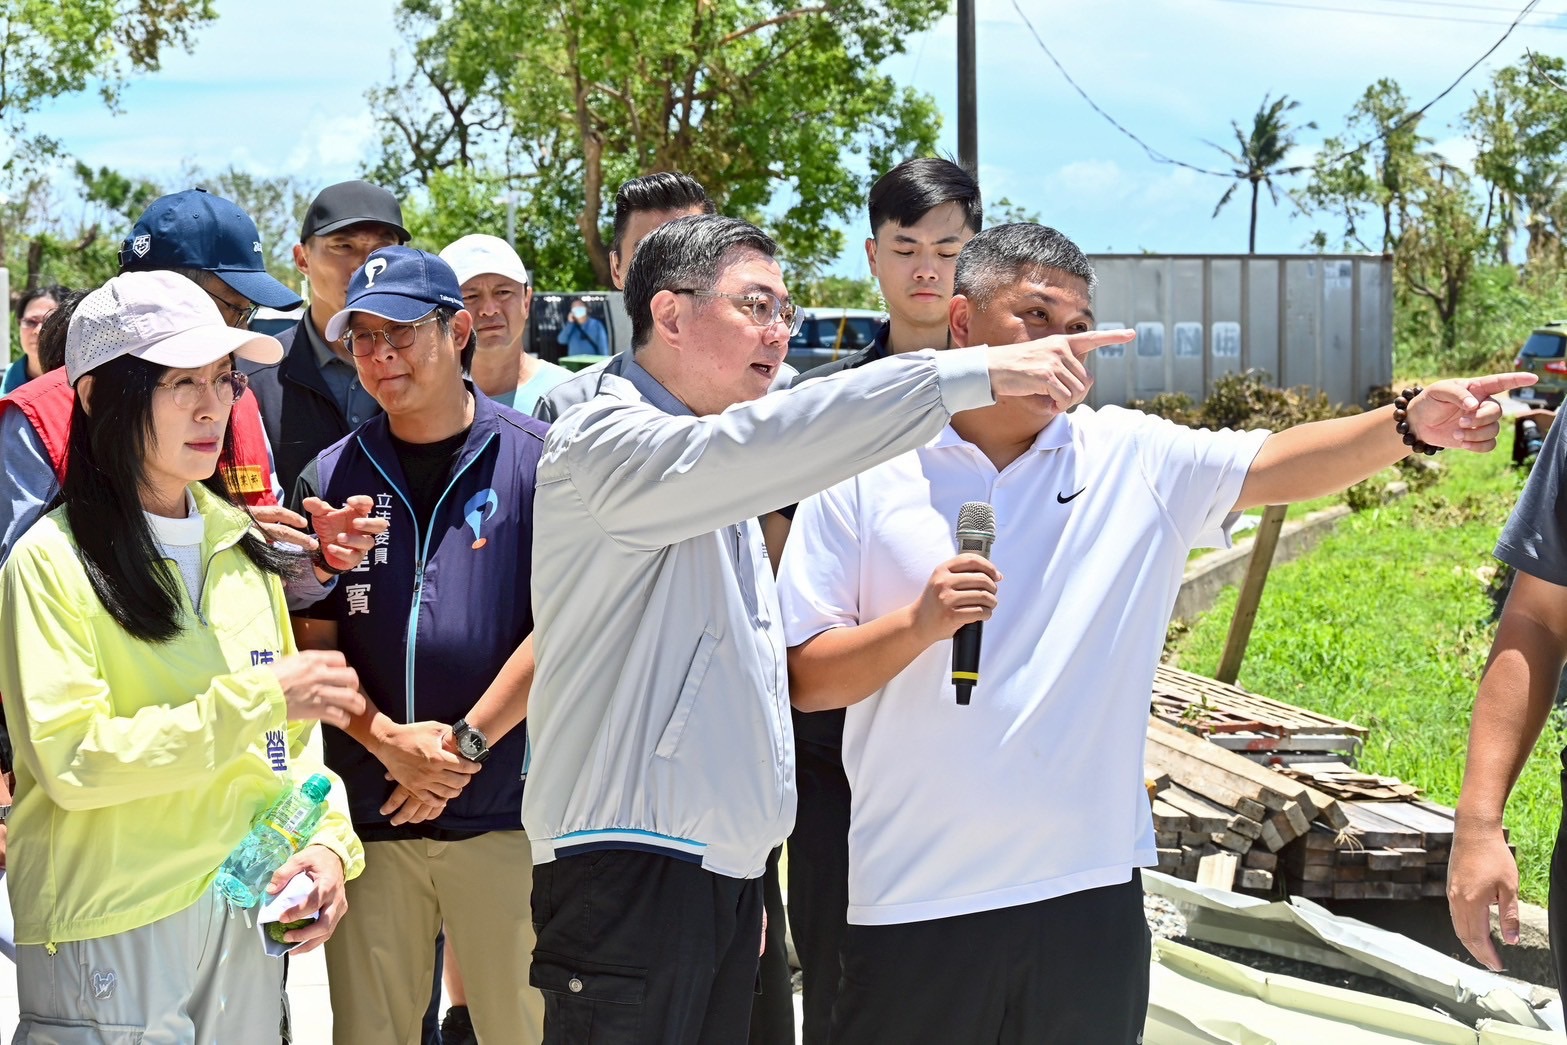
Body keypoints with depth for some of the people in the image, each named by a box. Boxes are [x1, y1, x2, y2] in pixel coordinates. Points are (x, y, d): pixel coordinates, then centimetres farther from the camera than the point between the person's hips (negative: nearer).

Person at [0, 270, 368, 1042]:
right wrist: (258, 699, -20)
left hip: (248, 918, 6)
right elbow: (71, 761, -19)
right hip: (111, 932, -6)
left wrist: (326, 842, -4)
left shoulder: (240, 543, 10)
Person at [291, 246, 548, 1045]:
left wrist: (467, 741, -10)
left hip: (507, 812, -2)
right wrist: (389, 741, -10)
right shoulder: (331, 476, 8)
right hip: (369, 812, 3)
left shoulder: (535, 459, 0)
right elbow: (313, 640, 6)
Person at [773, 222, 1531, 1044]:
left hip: (1091, 893, 2)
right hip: (913, 904, -2)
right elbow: (807, 680, -1)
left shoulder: (1135, 459, 6)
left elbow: (1281, 463, -9)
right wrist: (920, 624, -18)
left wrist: (1409, 425, -26)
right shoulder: (864, 478, 0)